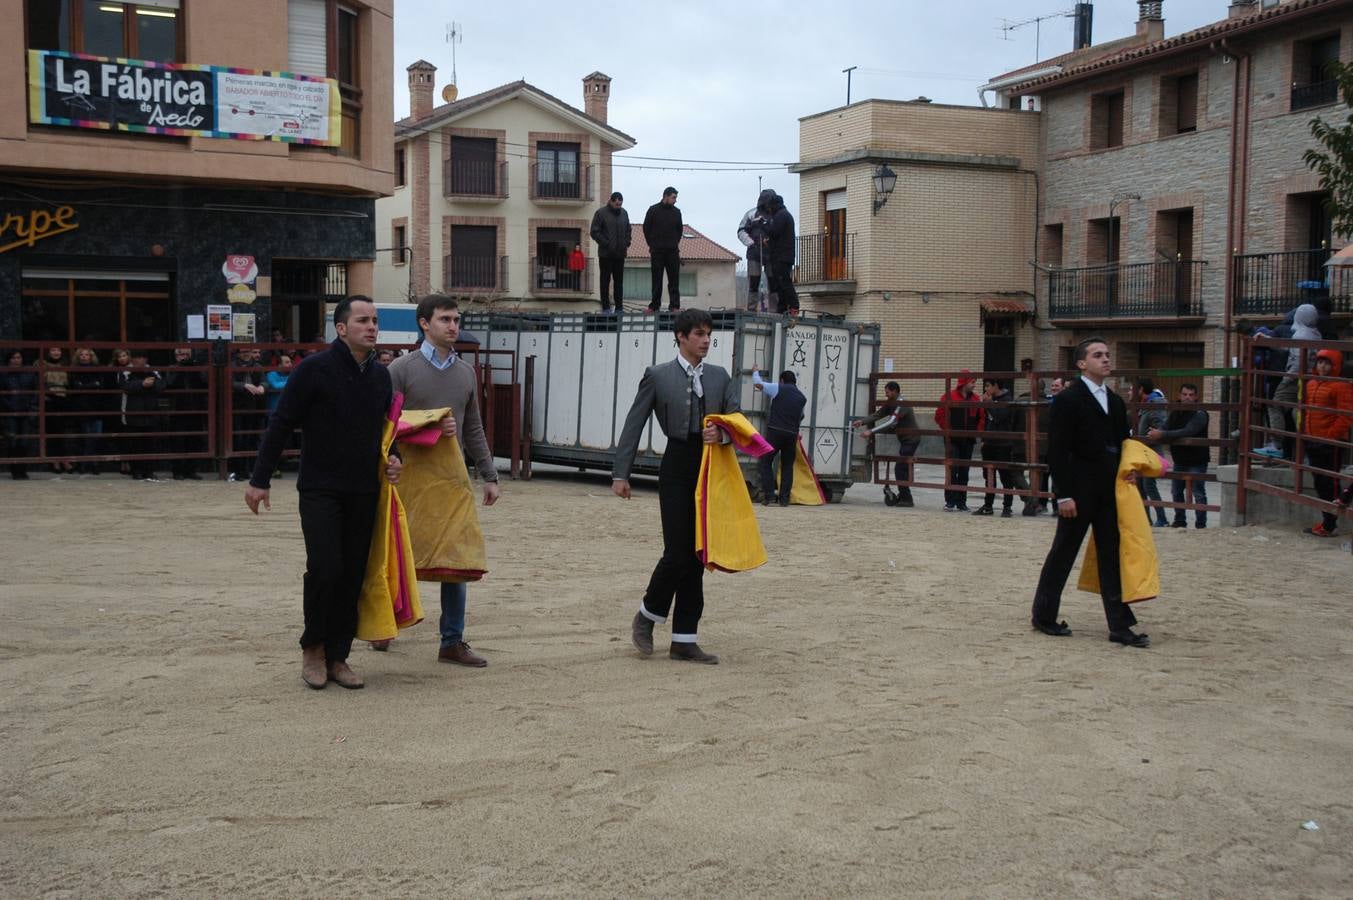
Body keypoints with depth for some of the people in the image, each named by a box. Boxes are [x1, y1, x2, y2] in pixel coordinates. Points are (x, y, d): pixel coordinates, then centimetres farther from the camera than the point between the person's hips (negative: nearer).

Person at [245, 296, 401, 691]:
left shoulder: (381, 376, 9)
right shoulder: (314, 369, -8)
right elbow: (280, 425, -6)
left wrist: (394, 457, 4)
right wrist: (260, 480, -8)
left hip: (364, 494, 5)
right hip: (320, 491, -5)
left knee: (353, 577, 5)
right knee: (325, 569, -12)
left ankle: (337, 657, 15)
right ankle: (313, 647, 10)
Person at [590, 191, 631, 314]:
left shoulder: (624, 213, 11)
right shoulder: (601, 213, -5)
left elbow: (628, 230, 21)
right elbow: (594, 232, -8)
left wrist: (627, 244, 5)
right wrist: (606, 244, -14)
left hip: (620, 253, 5)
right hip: (606, 253, -5)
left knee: (619, 281, 7)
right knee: (605, 281, 1)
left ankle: (619, 307, 10)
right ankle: (606, 307, 4)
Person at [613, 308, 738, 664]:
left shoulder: (719, 376, 12)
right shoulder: (658, 375, 1)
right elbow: (633, 425, 0)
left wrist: (721, 432, -13)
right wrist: (620, 474, -6)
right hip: (678, 468, -5)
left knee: (697, 557, 7)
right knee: (677, 553, -9)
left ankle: (684, 641, 13)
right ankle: (646, 616, 17)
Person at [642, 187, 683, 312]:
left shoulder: (676, 212, 9)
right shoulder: (653, 210, 1)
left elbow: (680, 229, 18)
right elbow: (646, 228, 5)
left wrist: (676, 243, 9)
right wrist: (651, 245, 2)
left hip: (673, 251, 2)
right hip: (657, 250, -2)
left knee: (674, 279, -1)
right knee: (657, 279, 1)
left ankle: (674, 305, -1)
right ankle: (654, 305, 6)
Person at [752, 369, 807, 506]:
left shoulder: (778, 389, 1)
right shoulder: (802, 397, 12)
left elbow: (758, 384, 14)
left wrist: (755, 372, 34)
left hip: (775, 431, -3)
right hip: (792, 434, 4)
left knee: (766, 462, 4)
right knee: (787, 466, 12)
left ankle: (769, 495, -5)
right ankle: (784, 498, 9)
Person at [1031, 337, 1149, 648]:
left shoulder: (1115, 401, 14)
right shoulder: (1068, 399, -8)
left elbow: (1123, 442, 23)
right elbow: (1057, 451, -12)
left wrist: (1129, 470, 2)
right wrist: (1064, 495, -16)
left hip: (1109, 491, 7)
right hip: (1079, 491, -6)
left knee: (1112, 556, 5)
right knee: (1063, 553, 4)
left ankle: (1119, 626, 7)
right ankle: (1044, 615, 18)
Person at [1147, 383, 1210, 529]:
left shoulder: (1200, 414, -16)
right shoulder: (1174, 412, 7)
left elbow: (1187, 432, -30)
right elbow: (1165, 429, -2)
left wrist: (1162, 435, -38)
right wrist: (1154, 436, -25)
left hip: (1196, 461, -7)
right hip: (1179, 460, 7)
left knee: (1198, 493, -4)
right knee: (1176, 491, 14)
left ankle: (1201, 523, 3)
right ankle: (1180, 520, 26)